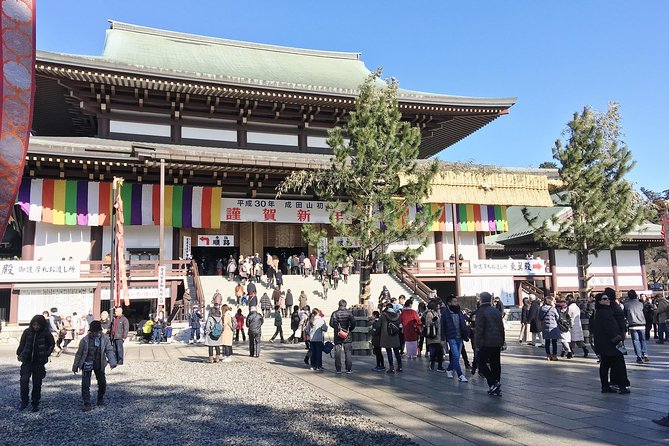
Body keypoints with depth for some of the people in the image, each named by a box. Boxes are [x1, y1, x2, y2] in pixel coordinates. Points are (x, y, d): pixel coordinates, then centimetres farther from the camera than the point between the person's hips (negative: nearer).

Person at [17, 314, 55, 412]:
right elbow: (22, 344, 12)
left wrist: (46, 354, -1)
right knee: (24, 380, -10)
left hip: (39, 362, -1)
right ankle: (24, 401, 8)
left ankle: (35, 404, 18)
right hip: (27, 360, 1)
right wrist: (19, 354, 10)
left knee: (37, 383, 5)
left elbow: (52, 344, 7)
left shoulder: (46, 333, -6)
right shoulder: (27, 332, -3)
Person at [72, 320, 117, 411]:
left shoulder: (105, 338, -8)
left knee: (102, 383, 9)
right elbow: (79, 353, 0)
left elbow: (109, 350, -9)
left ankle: (100, 399, 32)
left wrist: (112, 362, -23)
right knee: (85, 385, -6)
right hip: (87, 364, -2)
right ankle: (87, 404, 4)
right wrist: (75, 366, 6)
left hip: (99, 364, 2)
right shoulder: (85, 340, -11)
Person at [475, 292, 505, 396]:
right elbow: (501, 328, 16)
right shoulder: (497, 311, 13)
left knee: (481, 362, 4)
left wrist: (478, 344, -9)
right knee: (495, 364, 10)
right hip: (497, 342, 7)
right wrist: (502, 342, 20)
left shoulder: (481, 311, -9)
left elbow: (479, 329, -14)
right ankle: (497, 388, 13)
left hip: (486, 343, -7)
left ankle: (493, 384, -9)